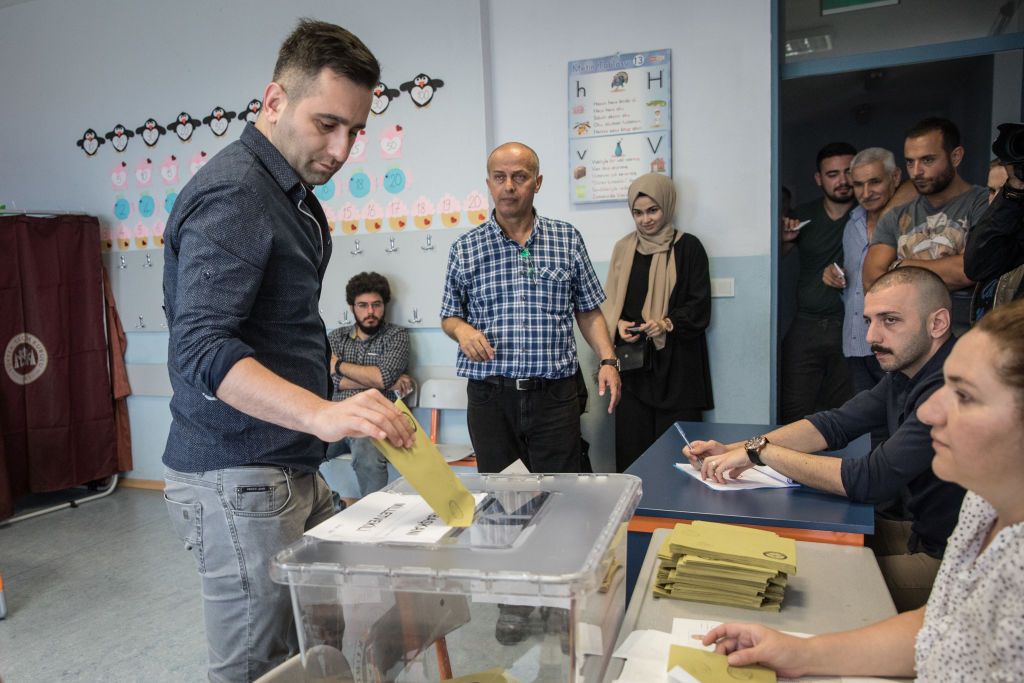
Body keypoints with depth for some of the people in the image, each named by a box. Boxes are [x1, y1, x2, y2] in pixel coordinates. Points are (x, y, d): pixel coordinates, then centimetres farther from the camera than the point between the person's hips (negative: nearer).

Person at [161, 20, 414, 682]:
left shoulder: (293, 194, 15)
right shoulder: (232, 194, -16)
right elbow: (202, 348, -28)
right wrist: (319, 412, -43)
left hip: (292, 472, 9)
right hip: (240, 482, -9)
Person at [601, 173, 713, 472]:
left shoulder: (688, 248, 3)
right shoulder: (623, 249, 13)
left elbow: (700, 306, -1)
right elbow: (610, 302, 13)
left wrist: (667, 323, -18)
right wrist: (619, 324, -8)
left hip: (676, 363, -2)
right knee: (631, 443, -1)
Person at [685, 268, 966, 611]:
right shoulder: (904, 372, 4)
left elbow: (871, 481, -31)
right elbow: (834, 424, 4)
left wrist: (760, 450, -22)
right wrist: (734, 451, -9)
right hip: (921, 533, 8)